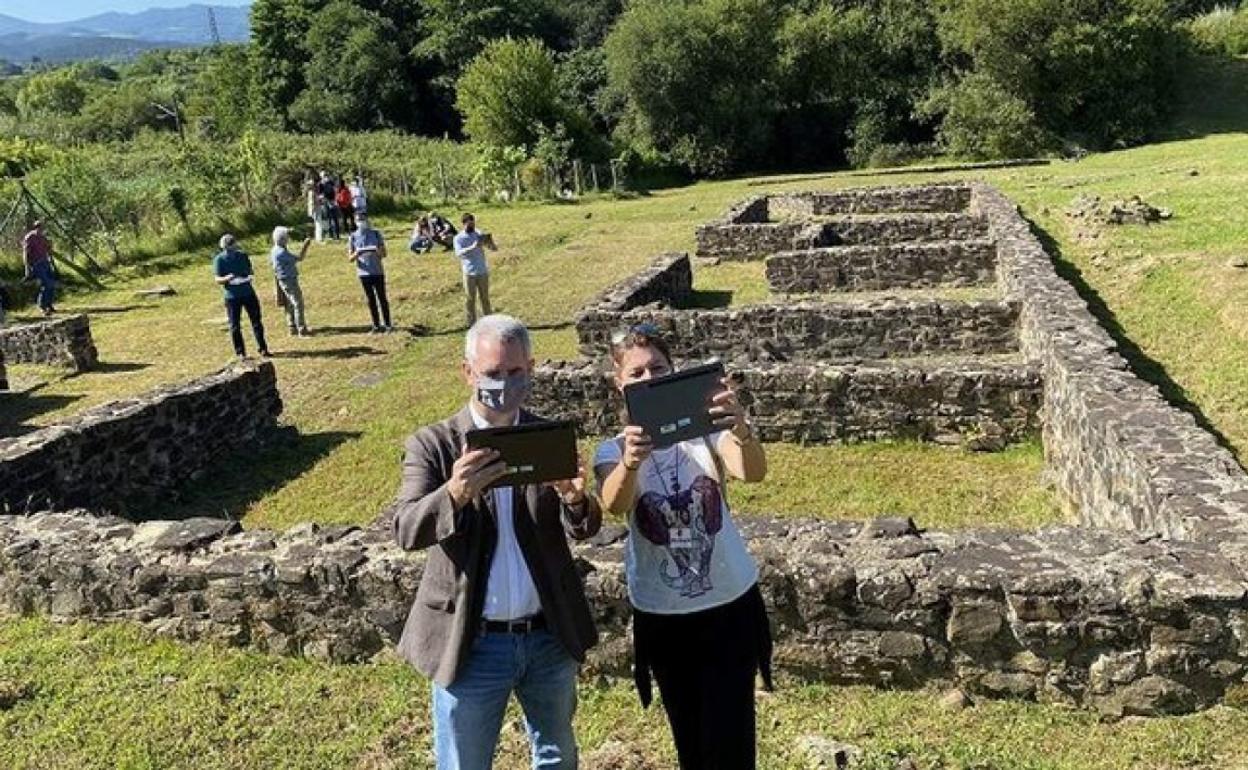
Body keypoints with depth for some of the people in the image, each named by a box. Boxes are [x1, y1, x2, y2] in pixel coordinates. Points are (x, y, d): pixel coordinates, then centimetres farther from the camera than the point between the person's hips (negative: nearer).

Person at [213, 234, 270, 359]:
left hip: (248, 293, 2)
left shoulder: (242, 256, 4)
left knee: (256, 321, 5)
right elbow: (217, 279, -6)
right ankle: (240, 352, 11)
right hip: (232, 296, -2)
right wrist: (227, 278, -27)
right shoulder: (219, 259, -5)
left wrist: (249, 277, -12)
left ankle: (263, 349, 13)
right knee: (235, 325, 2)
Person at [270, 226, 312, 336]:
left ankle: (293, 327, 23)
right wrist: (305, 246, -15)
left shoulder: (276, 250, 10)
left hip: (285, 280, 10)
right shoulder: (281, 252, -23)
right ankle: (302, 330, -5)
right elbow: (299, 258, -23)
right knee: (298, 304, -7)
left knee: (290, 305, 16)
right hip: (289, 281, -10)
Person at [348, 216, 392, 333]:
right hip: (364, 273, 1)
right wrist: (356, 254, -21)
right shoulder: (353, 237, 4)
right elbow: (350, 258, 2)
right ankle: (376, 325, 11)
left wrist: (378, 252, -21)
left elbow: (384, 253, 2)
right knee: (371, 300, 6)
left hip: (378, 272, -1)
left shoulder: (376, 234, 3)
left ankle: (387, 324, 5)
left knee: (382, 298, 0)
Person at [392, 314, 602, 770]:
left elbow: (584, 529, -9)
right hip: (473, 643, -2)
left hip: (550, 637, 2)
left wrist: (575, 499, -33)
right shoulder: (432, 444, -8)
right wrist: (454, 494, -41)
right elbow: (406, 531, -20)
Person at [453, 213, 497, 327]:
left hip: (483, 272, 2)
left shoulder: (479, 234, 5)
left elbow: (494, 248, 1)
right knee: (470, 298, 2)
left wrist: (491, 242, -23)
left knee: (485, 297, 7)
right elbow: (459, 253, -20)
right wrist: (472, 247, -36)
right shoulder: (458, 238, -2)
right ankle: (472, 324, 9)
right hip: (469, 273, -2)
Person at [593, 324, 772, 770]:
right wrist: (631, 462, -51)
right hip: (661, 615, 2)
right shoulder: (614, 449, -7)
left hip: (731, 603, -1)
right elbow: (613, 505, -29)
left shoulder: (706, 428, -9)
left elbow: (754, 472, -29)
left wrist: (740, 429, -51)